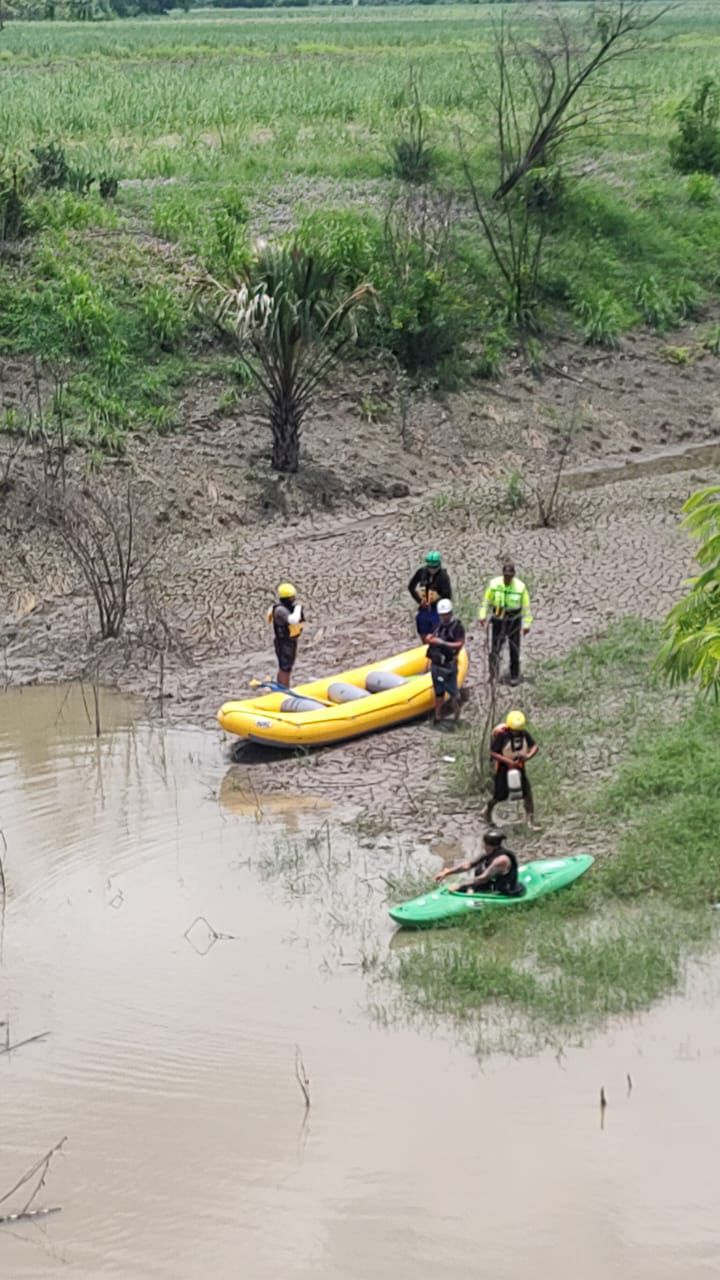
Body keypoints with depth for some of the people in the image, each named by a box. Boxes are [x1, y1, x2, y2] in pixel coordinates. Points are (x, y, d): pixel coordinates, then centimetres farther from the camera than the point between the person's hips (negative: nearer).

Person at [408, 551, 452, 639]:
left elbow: (447, 596, -17)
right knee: (424, 638, 14)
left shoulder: (443, 576, -14)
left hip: (436, 611, -5)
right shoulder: (422, 572, -1)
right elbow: (411, 586, 11)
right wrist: (419, 600, 3)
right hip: (424, 610, 5)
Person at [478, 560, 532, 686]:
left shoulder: (520, 586, -12)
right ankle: (493, 675, 6)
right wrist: (483, 616, -3)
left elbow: (526, 607, -4)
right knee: (495, 648, -3)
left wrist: (526, 624, -3)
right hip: (498, 620, 1)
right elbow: (486, 601, 3)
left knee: (514, 650, 8)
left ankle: (515, 676, 19)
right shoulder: (494, 584, -9)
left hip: (514, 620, 0)